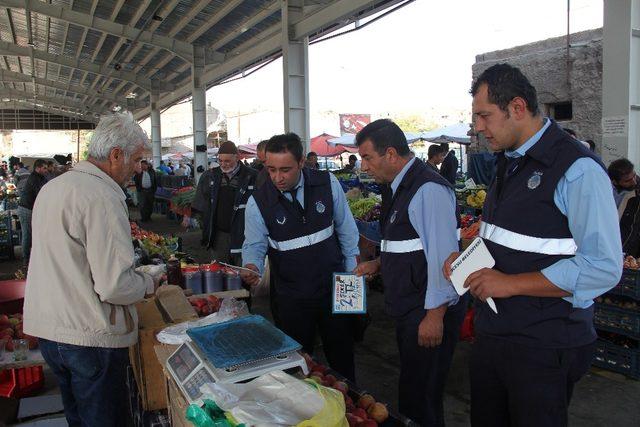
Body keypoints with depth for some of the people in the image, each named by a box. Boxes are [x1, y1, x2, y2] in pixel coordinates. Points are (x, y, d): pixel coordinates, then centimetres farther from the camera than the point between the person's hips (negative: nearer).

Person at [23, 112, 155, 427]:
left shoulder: (51, 187, 9)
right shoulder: (103, 197, -20)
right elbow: (115, 286, -26)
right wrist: (148, 283, -6)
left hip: (46, 329, 9)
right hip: (89, 336, -9)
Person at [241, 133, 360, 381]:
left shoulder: (328, 184, -9)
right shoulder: (258, 202, -12)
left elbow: (346, 229, 1)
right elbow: (254, 245, -4)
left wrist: (353, 272, 4)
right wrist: (252, 266, -26)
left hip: (334, 286, 1)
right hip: (292, 297, -1)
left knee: (342, 357, 18)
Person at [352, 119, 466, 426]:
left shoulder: (428, 190, -19)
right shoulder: (397, 188, 11)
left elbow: (442, 254, -23)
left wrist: (435, 315, -22)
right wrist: (379, 264, 11)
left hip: (428, 311, -9)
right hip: (407, 308, 9)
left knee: (419, 399, 3)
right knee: (412, 389, 22)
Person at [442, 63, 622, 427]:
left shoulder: (578, 169, -16)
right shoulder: (509, 164, 11)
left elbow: (603, 268, -22)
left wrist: (510, 283, -21)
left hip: (543, 348, -8)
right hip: (491, 335, 8)